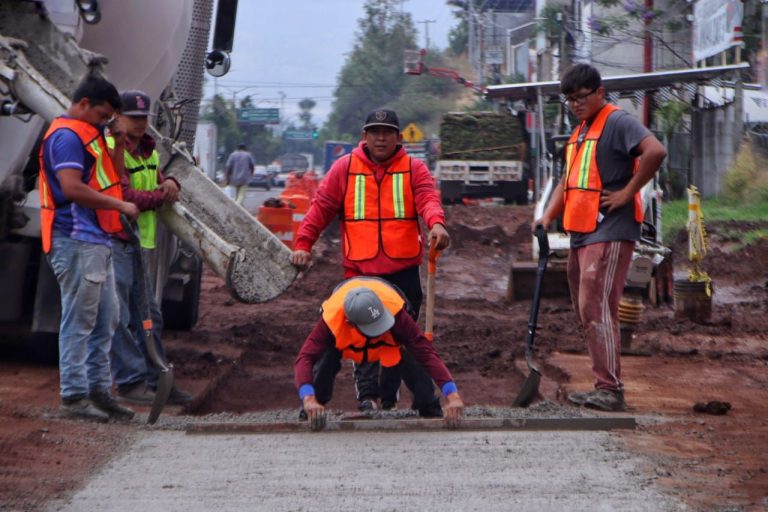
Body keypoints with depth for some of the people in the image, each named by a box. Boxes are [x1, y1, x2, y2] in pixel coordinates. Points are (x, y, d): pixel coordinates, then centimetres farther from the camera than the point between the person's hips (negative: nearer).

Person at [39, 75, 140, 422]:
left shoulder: (85, 134, 20)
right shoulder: (66, 136, -12)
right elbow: (72, 188, -24)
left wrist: (116, 151, 8)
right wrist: (120, 206, -17)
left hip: (96, 240, 11)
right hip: (77, 241, -11)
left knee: (106, 320, 13)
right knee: (79, 322, -7)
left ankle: (99, 390, 19)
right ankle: (74, 396, -3)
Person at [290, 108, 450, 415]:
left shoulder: (414, 169, 5)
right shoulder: (345, 168, 7)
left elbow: (427, 198, -12)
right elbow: (321, 207, 6)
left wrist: (436, 223, -33)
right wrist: (303, 245, -3)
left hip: (403, 269, 1)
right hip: (360, 269, -1)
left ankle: (388, 398, 16)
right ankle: (367, 396, -6)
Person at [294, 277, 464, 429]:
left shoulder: (395, 312, -46)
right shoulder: (331, 320, -45)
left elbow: (427, 353, -46)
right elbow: (304, 359, -51)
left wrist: (452, 394, -55)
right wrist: (309, 399, -68)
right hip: (343, 336, 0)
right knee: (323, 368, -25)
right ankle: (309, 417, 1)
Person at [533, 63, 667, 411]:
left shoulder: (617, 123, -10)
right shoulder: (579, 132, 20)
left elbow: (655, 151, -25)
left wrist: (627, 193, -19)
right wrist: (548, 216, 9)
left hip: (609, 233, -10)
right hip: (581, 234, 10)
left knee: (596, 308, -15)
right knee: (586, 312, 11)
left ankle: (610, 390, -15)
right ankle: (604, 388, 17)